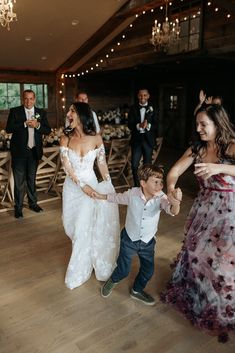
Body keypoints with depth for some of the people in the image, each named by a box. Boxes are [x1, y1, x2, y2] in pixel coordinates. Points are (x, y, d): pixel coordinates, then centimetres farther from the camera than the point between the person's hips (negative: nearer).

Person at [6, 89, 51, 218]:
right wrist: (24, 124, -21)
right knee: (19, 181, 2)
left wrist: (37, 125, -18)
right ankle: (18, 207, 14)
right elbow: (8, 129, -11)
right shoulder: (14, 111, -2)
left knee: (32, 179, 16)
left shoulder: (41, 113, 5)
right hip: (19, 151, -2)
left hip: (34, 151, 3)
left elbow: (48, 130, 0)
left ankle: (33, 203, 30)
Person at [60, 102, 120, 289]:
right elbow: (67, 168, -9)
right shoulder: (66, 139, -6)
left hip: (91, 184, -2)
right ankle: (86, 260, 41)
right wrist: (82, 185, -18)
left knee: (84, 228, 2)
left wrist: (109, 186, 2)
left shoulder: (96, 138, -8)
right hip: (72, 187, 2)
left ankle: (78, 272, 23)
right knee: (72, 225, 13)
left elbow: (102, 164, 0)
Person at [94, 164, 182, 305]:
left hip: (148, 242, 2)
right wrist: (100, 196, 8)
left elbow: (172, 211, -42)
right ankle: (113, 280, 49)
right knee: (123, 270, 11)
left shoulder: (161, 198, -22)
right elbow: (117, 198, 0)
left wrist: (175, 202, -65)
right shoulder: (132, 194, -21)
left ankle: (137, 291, 47)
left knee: (148, 271, 15)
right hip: (129, 239, -1)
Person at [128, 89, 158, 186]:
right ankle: (137, 185, 15)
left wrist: (148, 125, -23)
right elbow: (130, 125, -3)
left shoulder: (152, 109, 4)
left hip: (148, 139, 0)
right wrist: (139, 125, -23)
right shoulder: (133, 109, 5)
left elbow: (155, 125, -1)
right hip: (136, 139, 0)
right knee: (134, 165, -2)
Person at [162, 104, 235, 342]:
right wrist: (170, 190, -23)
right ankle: (194, 297, 42)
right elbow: (174, 172, -5)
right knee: (196, 252, 15)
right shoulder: (196, 148, 0)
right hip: (204, 208, 4)